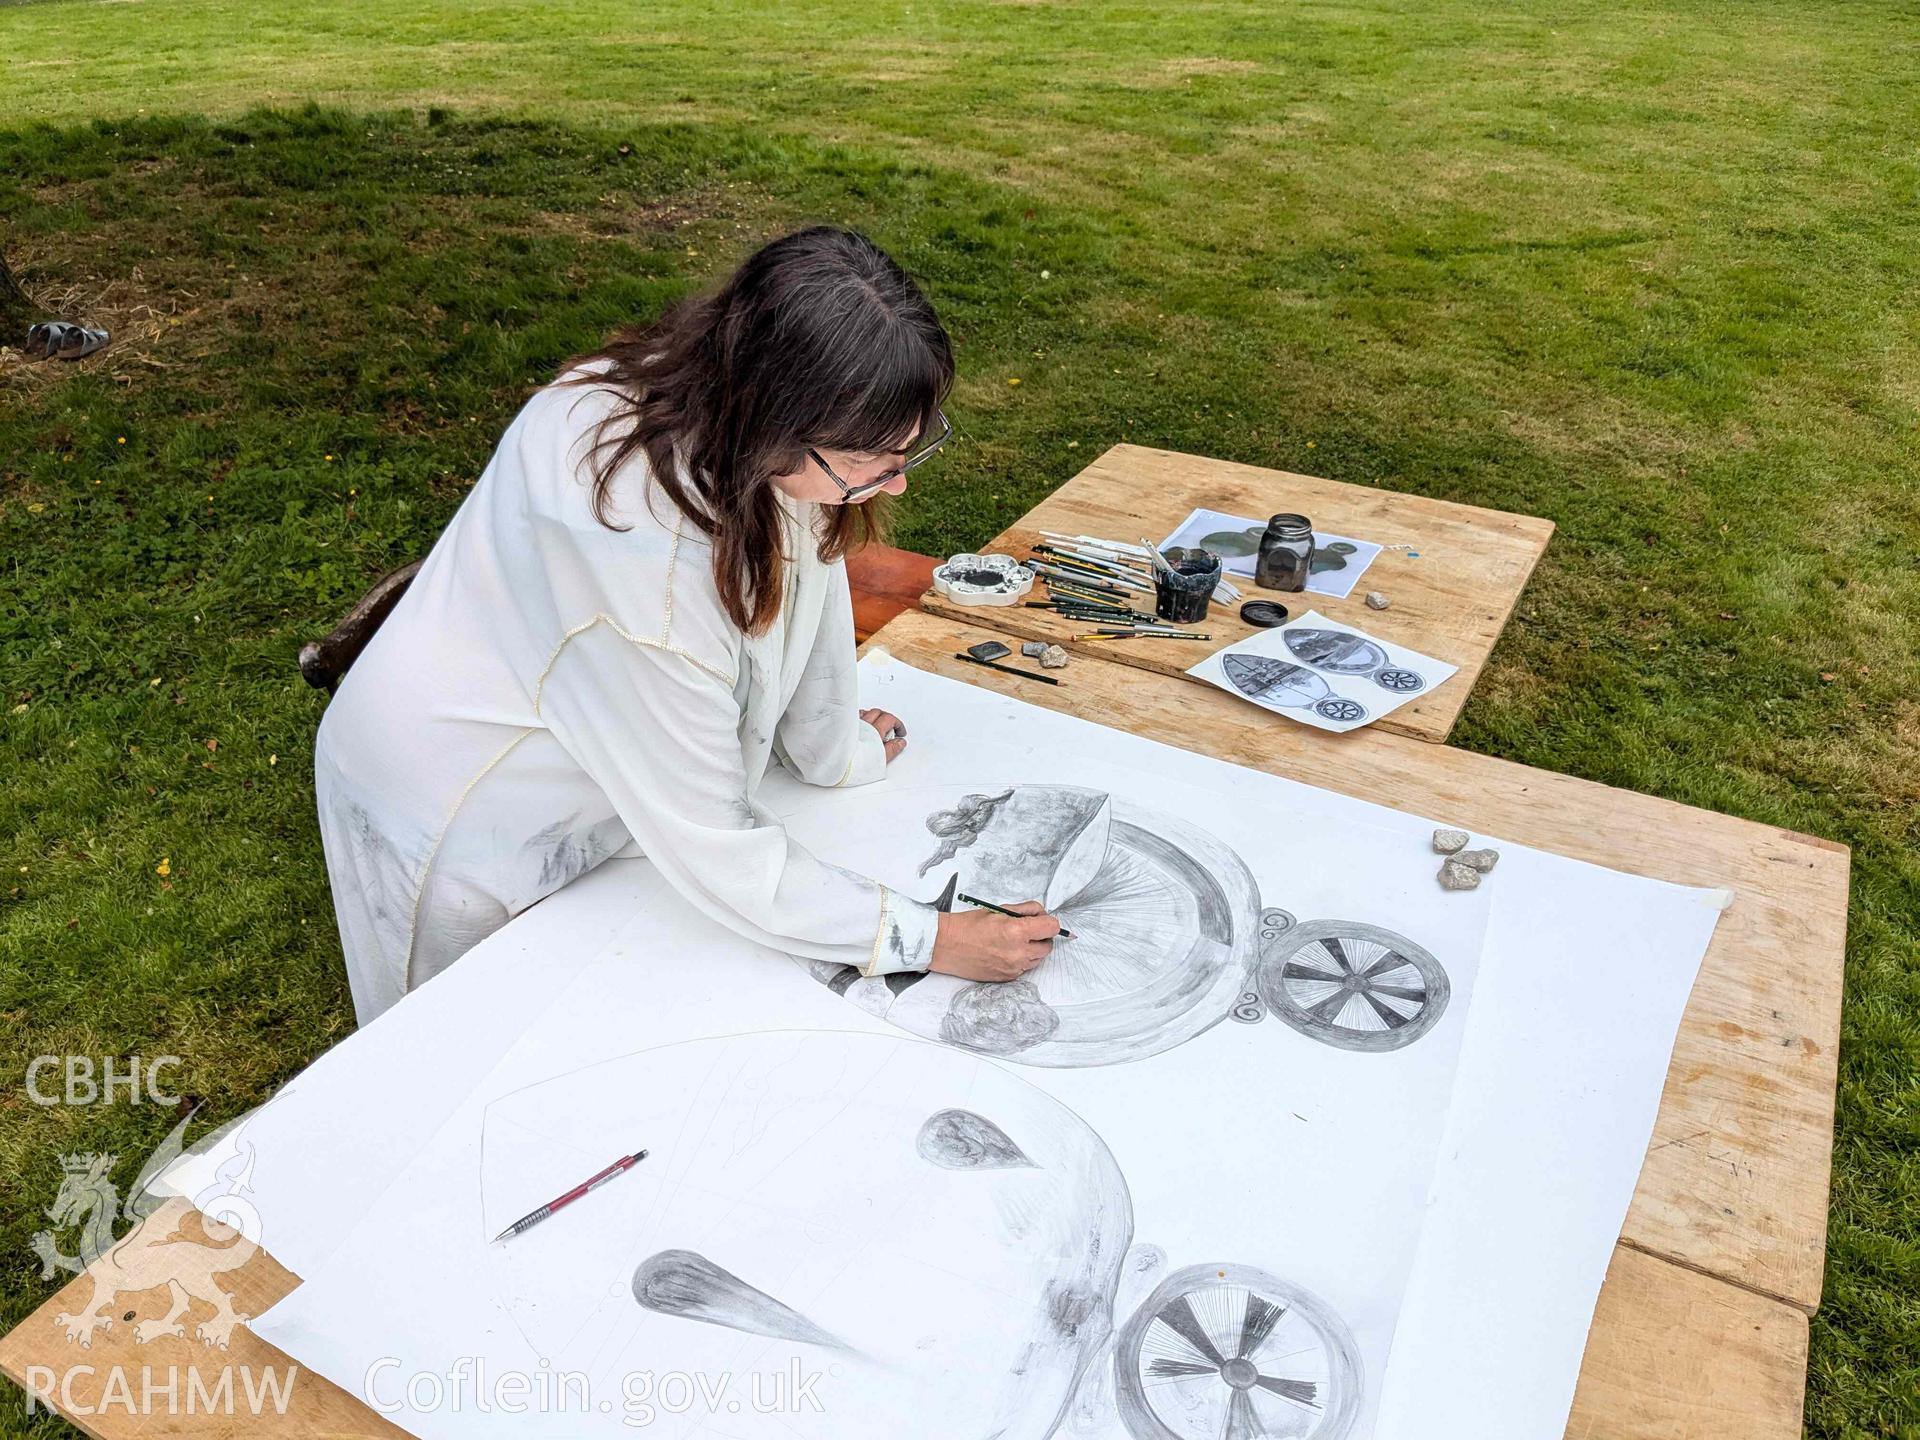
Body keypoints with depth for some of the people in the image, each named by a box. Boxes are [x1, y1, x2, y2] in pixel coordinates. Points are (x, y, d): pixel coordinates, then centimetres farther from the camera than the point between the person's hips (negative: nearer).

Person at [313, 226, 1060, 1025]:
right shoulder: (637, 542, -42)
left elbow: (807, 568, -2)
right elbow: (717, 851, -33)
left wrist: (839, 751, 10)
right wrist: (926, 938, -28)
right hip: (455, 819, -6)